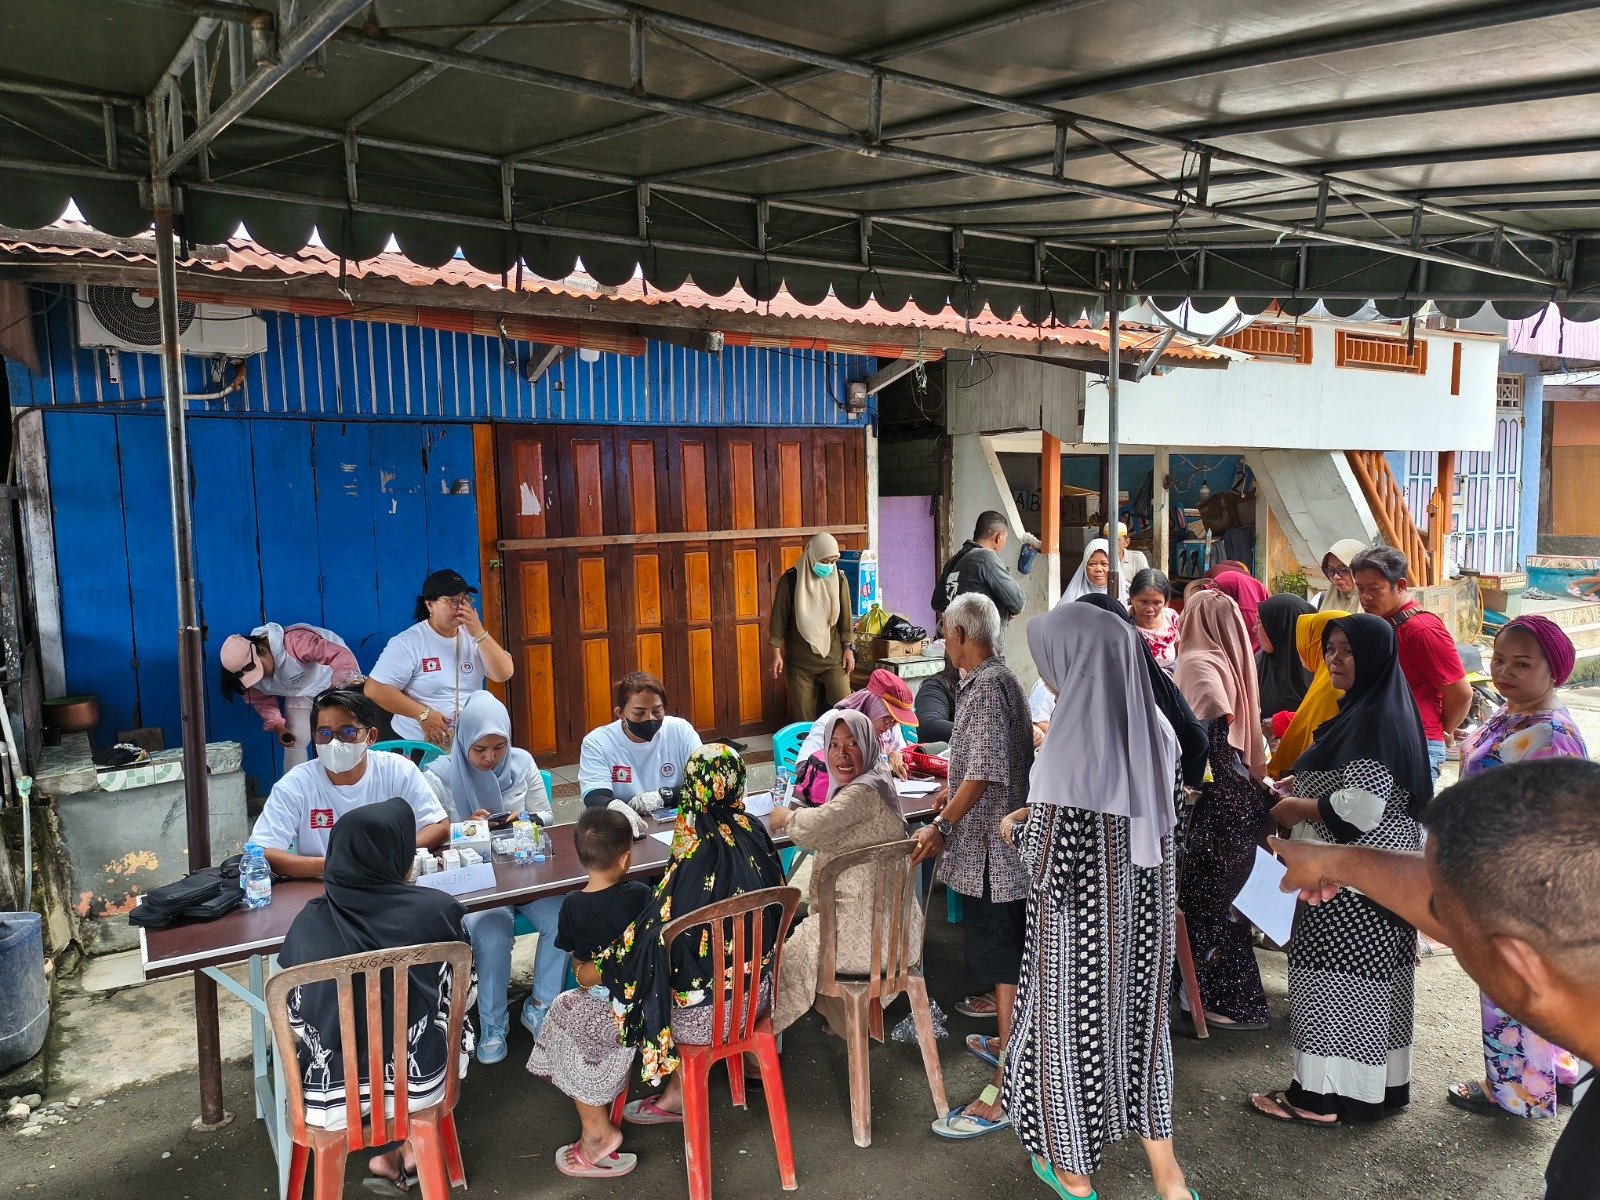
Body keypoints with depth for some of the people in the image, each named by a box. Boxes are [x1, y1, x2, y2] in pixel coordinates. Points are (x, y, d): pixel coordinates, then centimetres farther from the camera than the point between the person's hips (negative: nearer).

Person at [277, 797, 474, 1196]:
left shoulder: (309, 923, -11)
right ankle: (406, 1151, 31)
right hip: (417, 1082, -2)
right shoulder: (437, 910, -14)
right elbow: (457, 997, 0)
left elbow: (294, 1019, 2)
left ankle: (394, 1156, 33)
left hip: (331, 1093, 2)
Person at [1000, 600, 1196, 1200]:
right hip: (1143, 911, 6)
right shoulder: (1154, 729, -6)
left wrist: (1018, 829, -4)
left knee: (1067, 1025, 16)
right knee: (1139, 1020, 24)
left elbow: (1049, 870, -24)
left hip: (1082, 923, -6)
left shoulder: (1073, 745, -29)